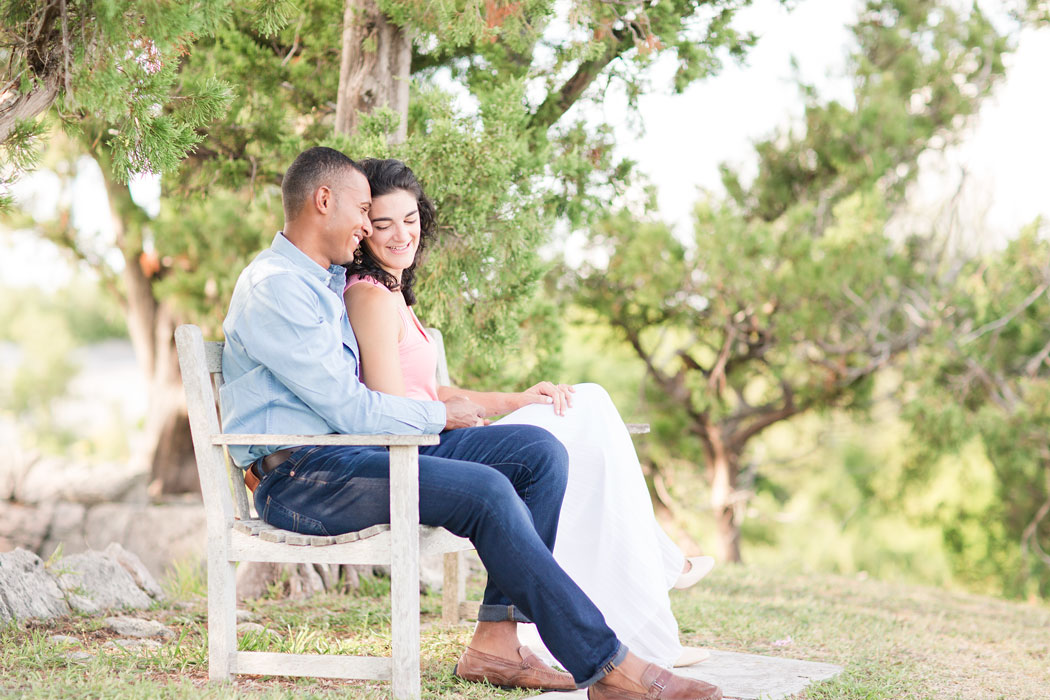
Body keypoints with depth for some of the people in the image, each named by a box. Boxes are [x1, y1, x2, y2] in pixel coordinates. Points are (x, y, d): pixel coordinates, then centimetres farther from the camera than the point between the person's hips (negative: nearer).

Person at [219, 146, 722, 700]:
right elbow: (348, 409, -16)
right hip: (298, 478, -10)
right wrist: (441, 416, -1)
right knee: (484, 489, -29)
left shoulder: (332, 282, 23)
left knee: (537, 452, -5)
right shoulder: (272, 288, -10)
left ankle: (495, 643, -14)